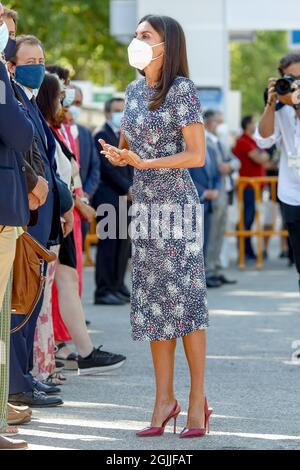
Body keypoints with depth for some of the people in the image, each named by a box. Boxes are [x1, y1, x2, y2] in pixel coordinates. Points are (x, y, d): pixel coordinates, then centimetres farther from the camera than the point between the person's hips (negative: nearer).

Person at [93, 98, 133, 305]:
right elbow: (108, 168, -13)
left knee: (123, 244, 7)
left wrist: (132, 189, 4)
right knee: (109, 244, -8)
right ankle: (104, 290, -7)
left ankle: (118, 286, 13)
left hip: (126, 197, 8)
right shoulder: (102, 136, -5)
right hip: (109, 198, -8)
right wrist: (127, 188, -12)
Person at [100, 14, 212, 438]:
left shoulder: (181, 89, -9)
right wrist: (117, 155, -2)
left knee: (184, 300, -5)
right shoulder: (134, 91, 11)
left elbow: (196, 155, -13)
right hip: (144, 206, 7)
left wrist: (143, 162, -19)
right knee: (151, 303, 5)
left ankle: (198, 399, 2)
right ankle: (164, 399, 9)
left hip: (176, 204, -7)